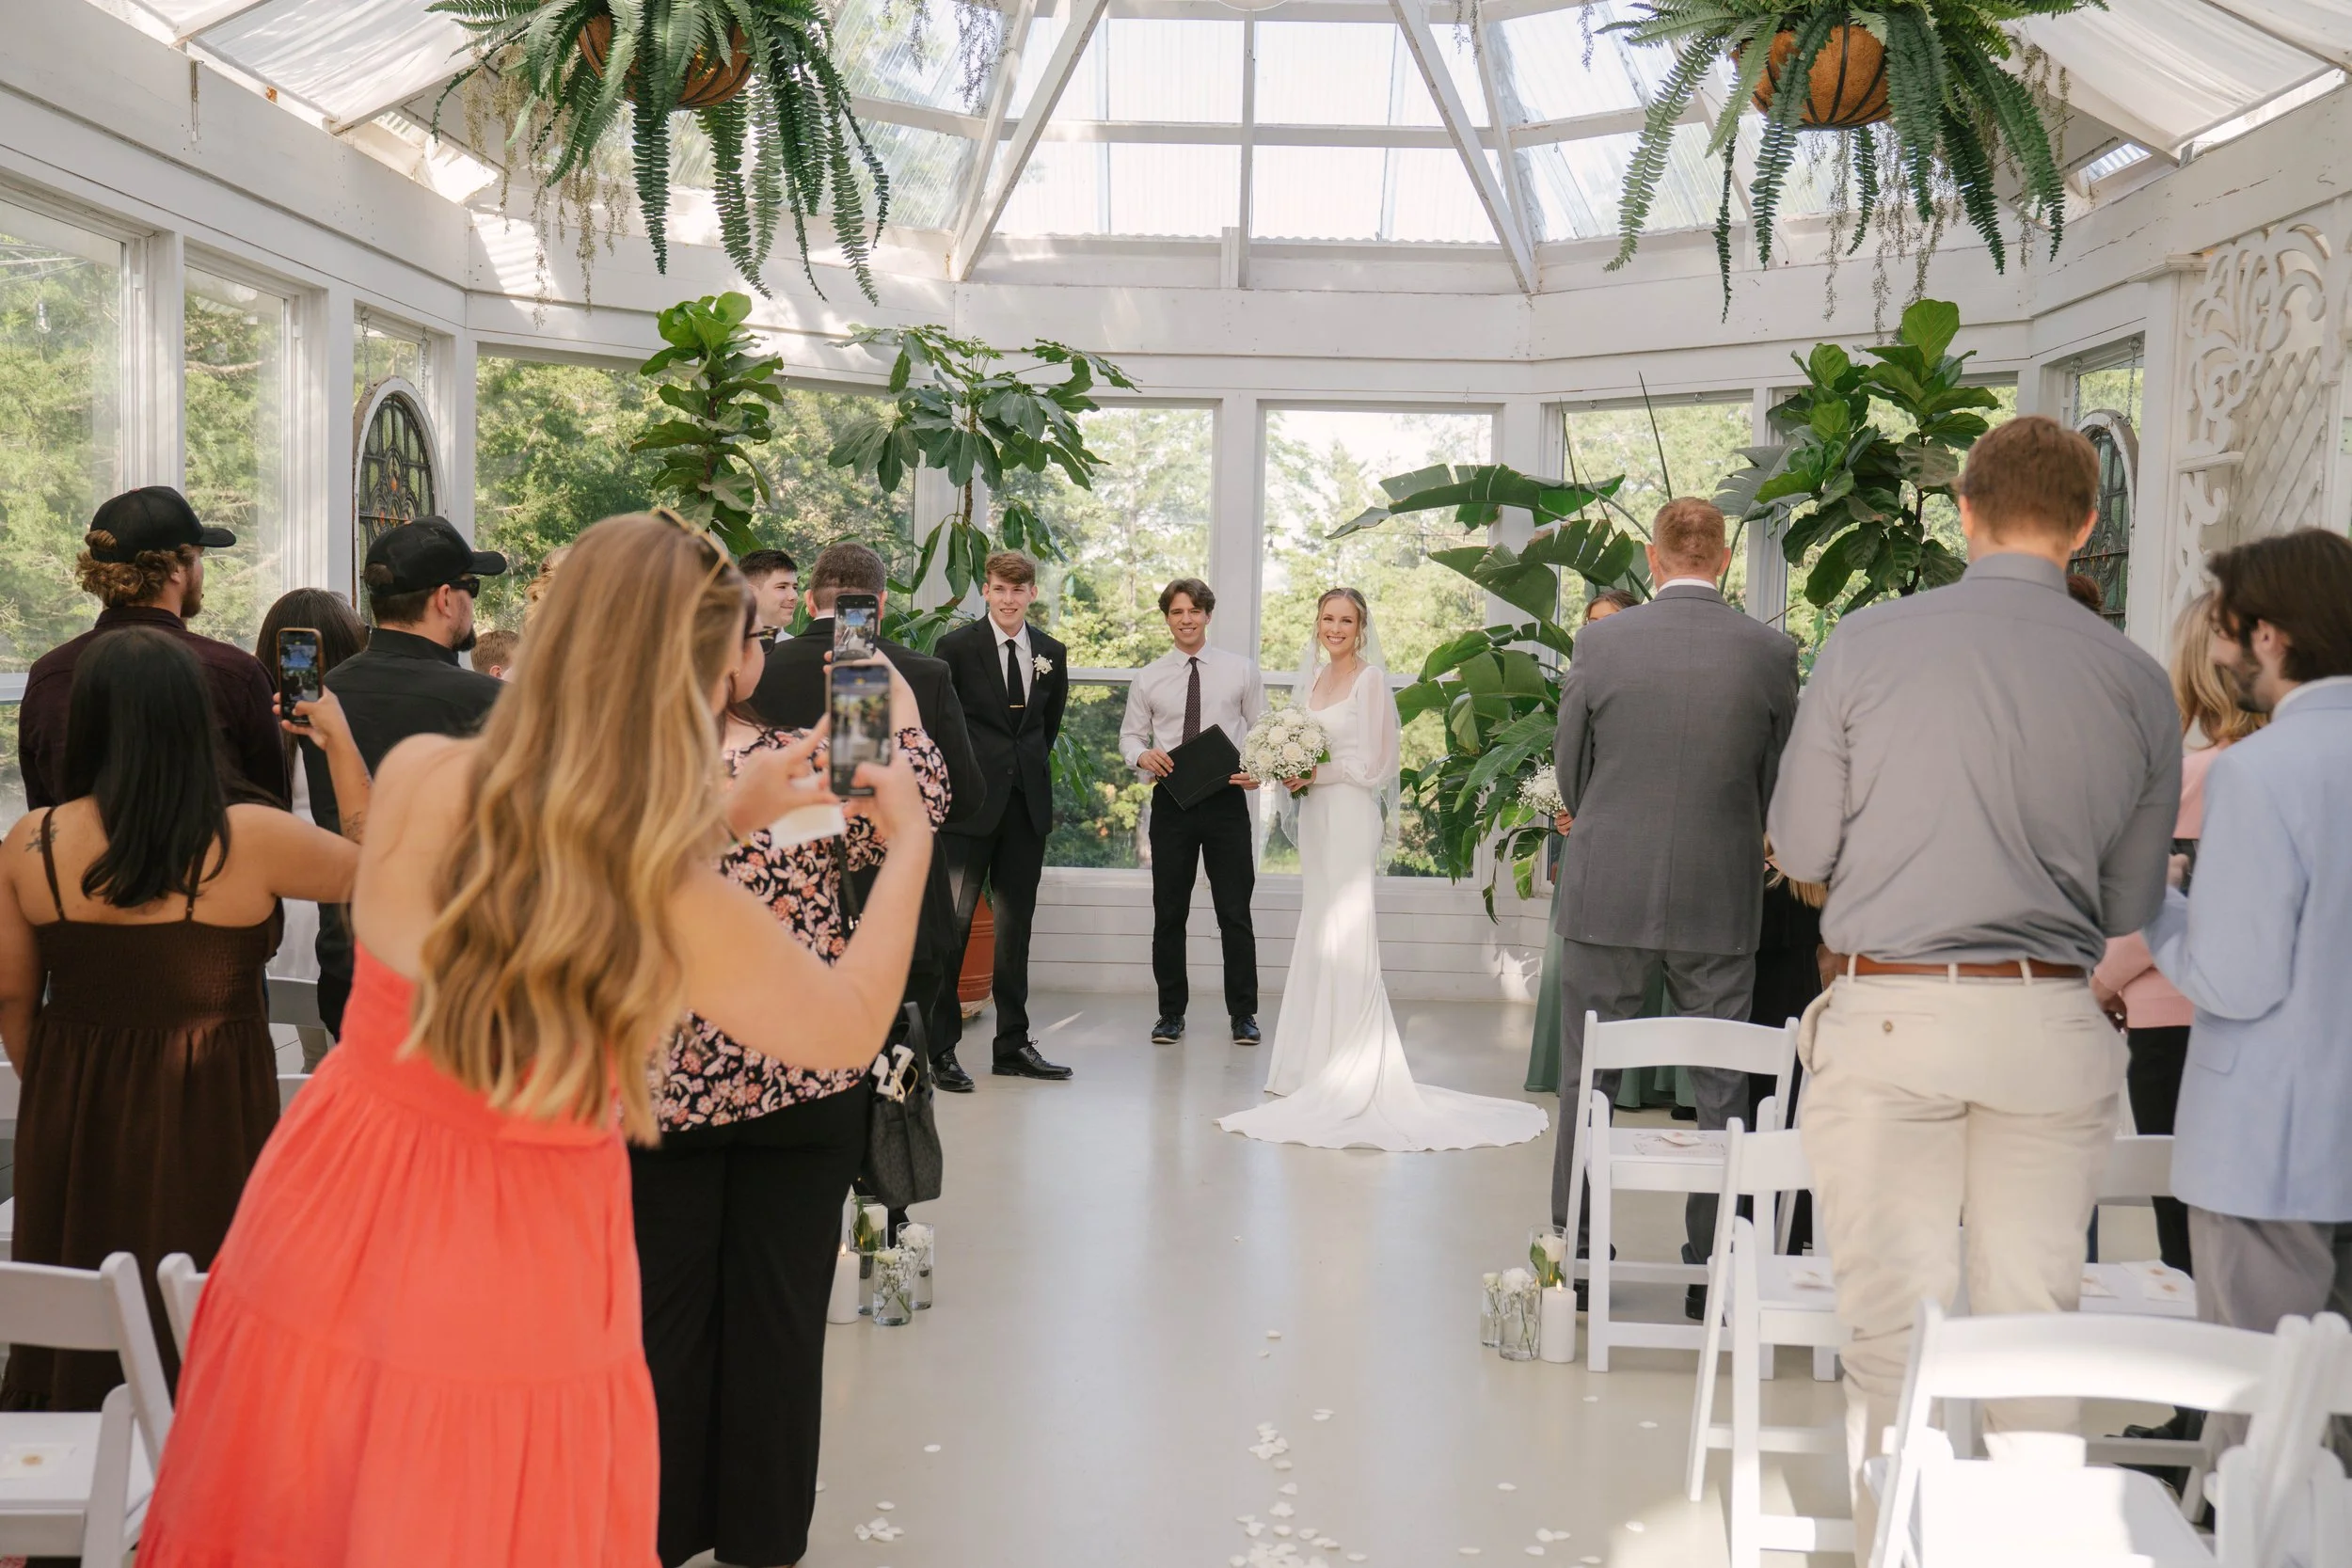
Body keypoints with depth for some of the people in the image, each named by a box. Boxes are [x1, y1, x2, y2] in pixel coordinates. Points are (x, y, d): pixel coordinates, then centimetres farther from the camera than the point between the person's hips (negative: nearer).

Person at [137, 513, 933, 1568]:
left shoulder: (414, 779, -14)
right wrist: (909, 847, 7)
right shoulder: (690, 915, -23)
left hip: (322, 1242, 4)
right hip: (504, 1304, -3)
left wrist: (738, 807, 14)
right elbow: (850, 1029, -5)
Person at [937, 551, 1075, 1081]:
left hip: (1027, 804, 5)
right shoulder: (956, 646, -4)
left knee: (1016, 924, 9)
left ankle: (1013, 1046, 15)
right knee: (952, 920, -6)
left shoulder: (1052, 653, 10)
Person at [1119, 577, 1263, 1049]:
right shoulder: (1148, 678, 6)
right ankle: (1171, 1013, 18)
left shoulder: (1241, 670, 4)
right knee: (1169, 914, 7)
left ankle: (1243, 1014, 12)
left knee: (1235, 913, 2)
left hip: (1226, 800, -1)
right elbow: (1130, 734, 10)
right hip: (1172, 802, 1)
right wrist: (1142, 755, -13)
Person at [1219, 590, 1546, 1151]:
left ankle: (1353, 1069, -4)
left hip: (1350, 814, -8)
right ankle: (1318, 1059, 15)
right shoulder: (1313, 678, 15)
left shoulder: (1370, 679, -7)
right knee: (1317, 935, 9)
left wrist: (1316, 774, -12)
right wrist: (1293, 777, 2)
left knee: (1344, 934, -8)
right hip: (1314, 814, 8)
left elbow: (1372, 763, -12)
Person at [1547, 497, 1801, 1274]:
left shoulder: (1601, 642, -7)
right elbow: (1777, 780, 5)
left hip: (1606, 895, -1)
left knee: (1588, 1081, 11)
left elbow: (1569, 769, 2)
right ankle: (1712, 1259, 17)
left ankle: (1577, 1248, 18)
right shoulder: (1771, 651, -4)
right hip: (1720, 899, 1)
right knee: (1720, 1090, 11)